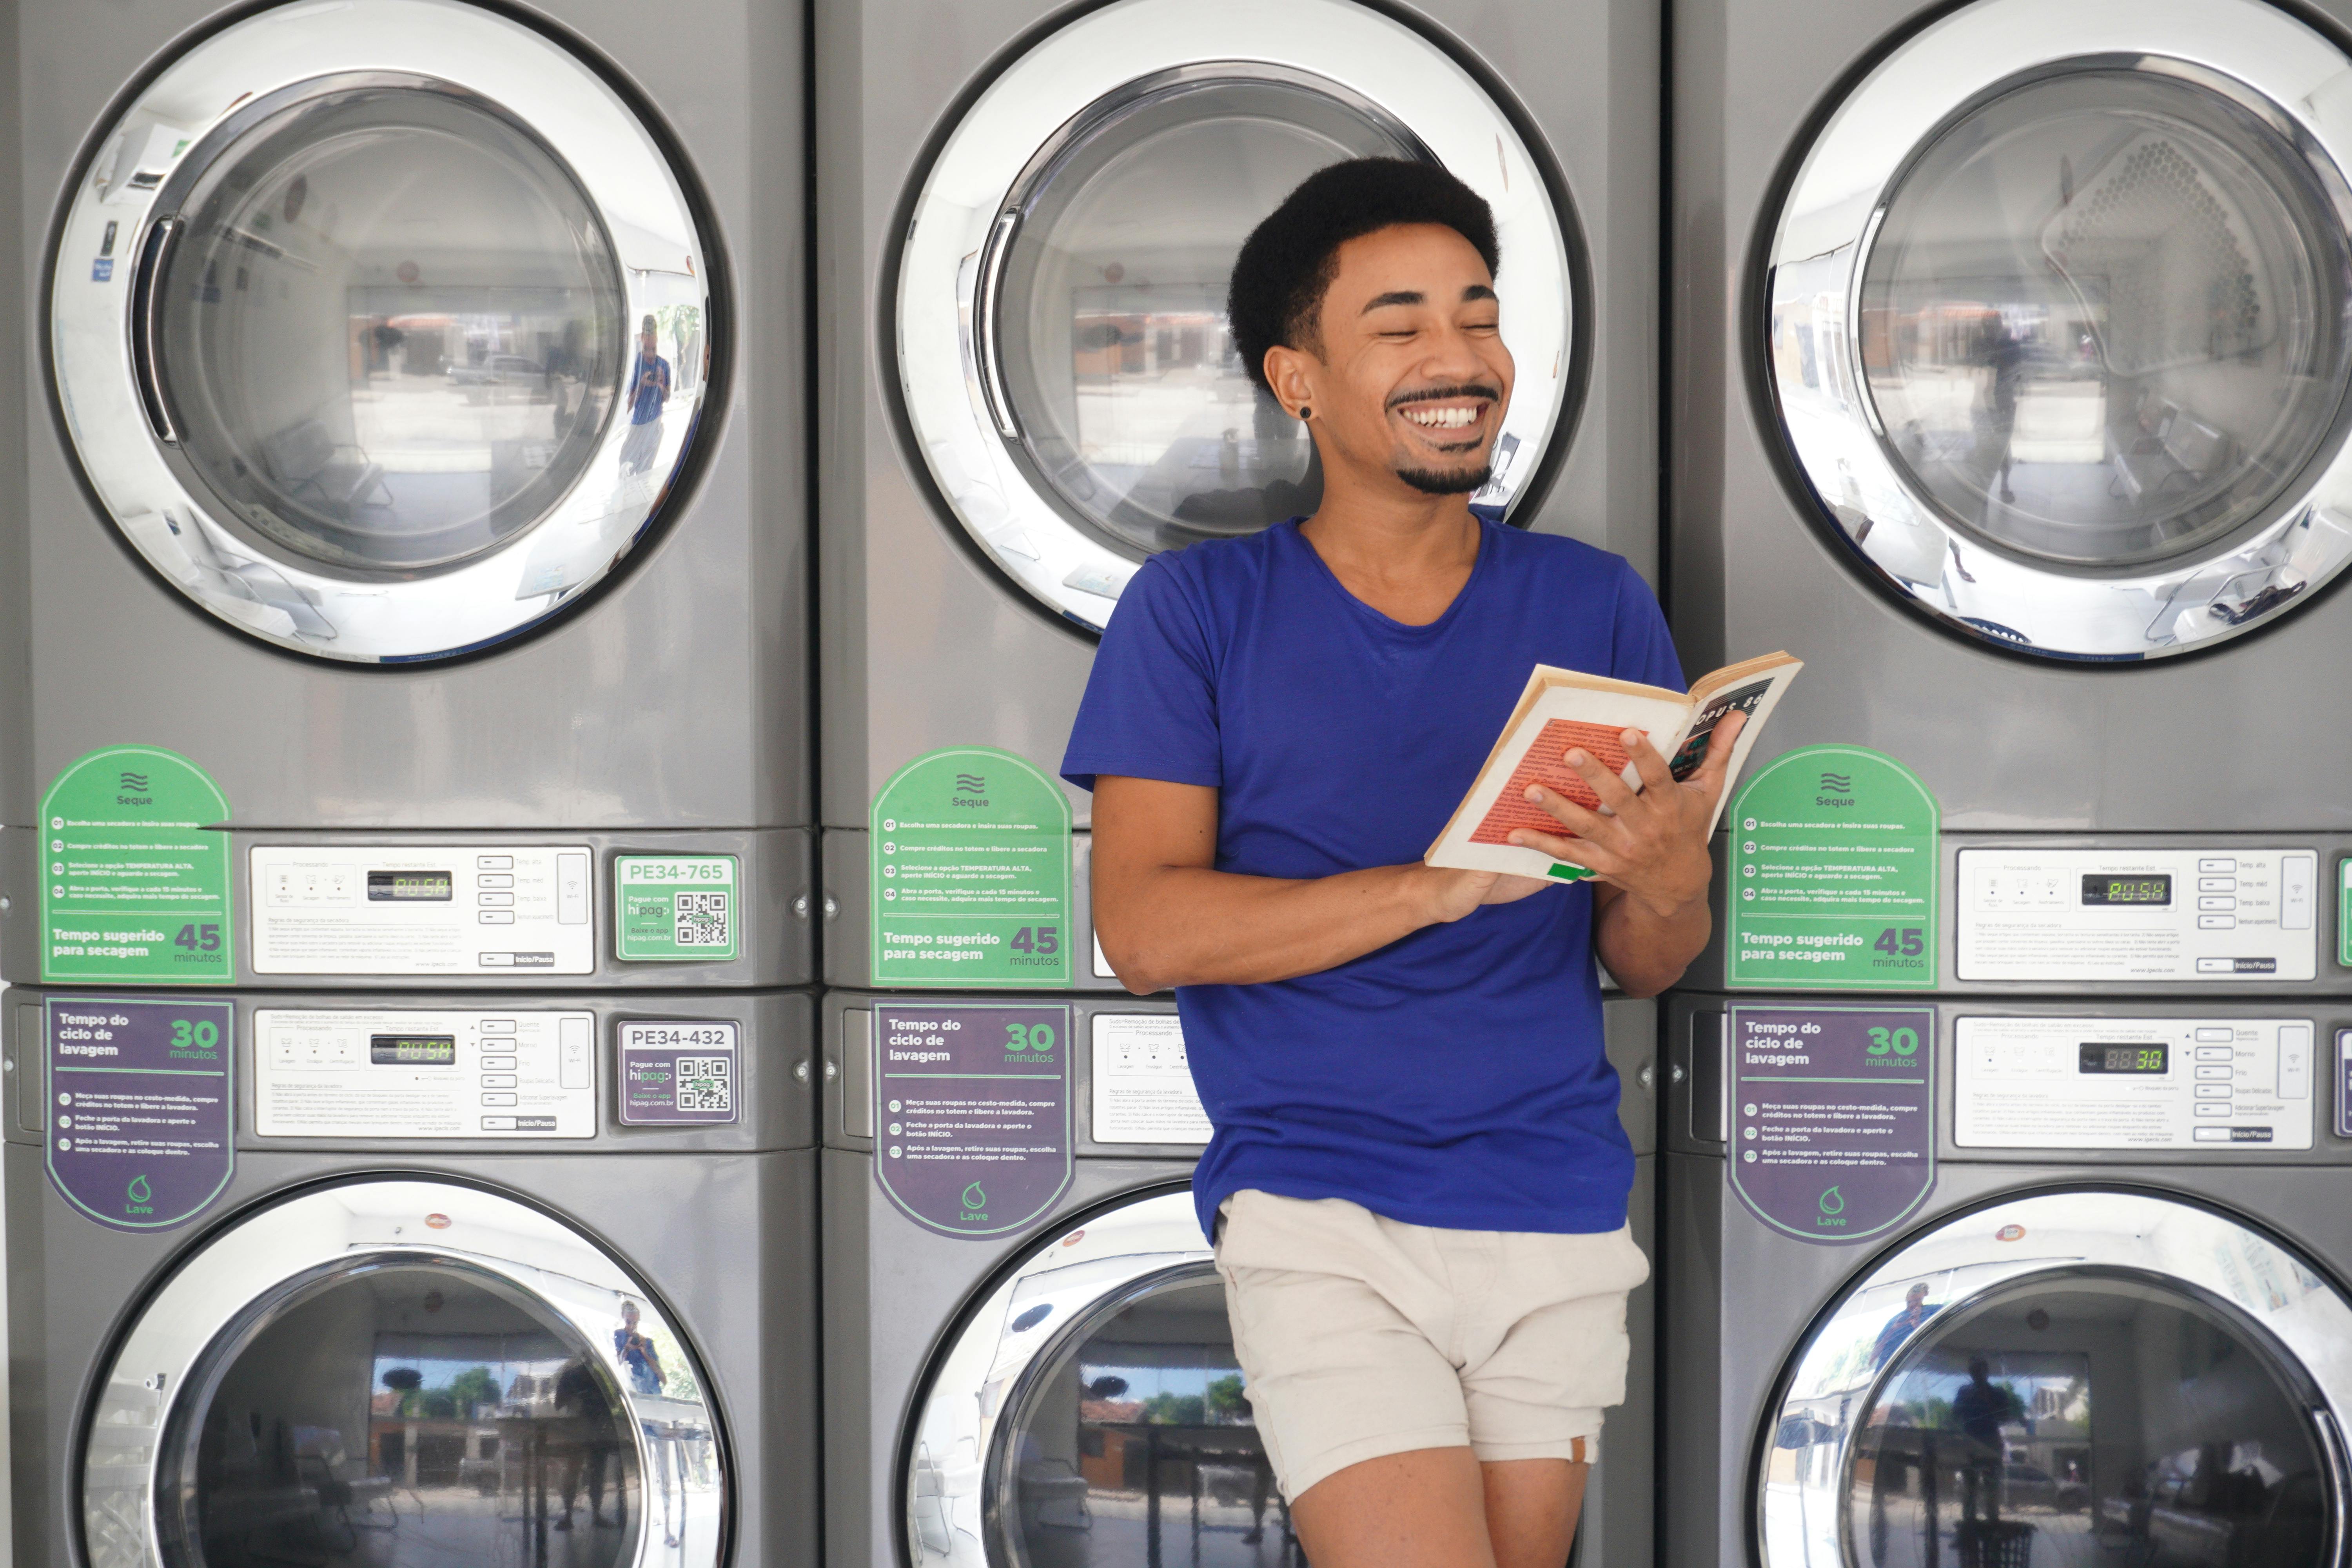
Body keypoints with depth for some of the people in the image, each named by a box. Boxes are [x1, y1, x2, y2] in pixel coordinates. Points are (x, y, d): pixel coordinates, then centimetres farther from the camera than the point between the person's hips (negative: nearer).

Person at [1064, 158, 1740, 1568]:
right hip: (1316, 1209, -3)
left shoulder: (1593, 603, 7)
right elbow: (1144, 930, -9)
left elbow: (1648, 968, 8)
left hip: (1559, 1212, 3)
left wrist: (1670, 882, -16)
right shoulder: (1199, 607, 1)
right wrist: (1441, 885, -18)